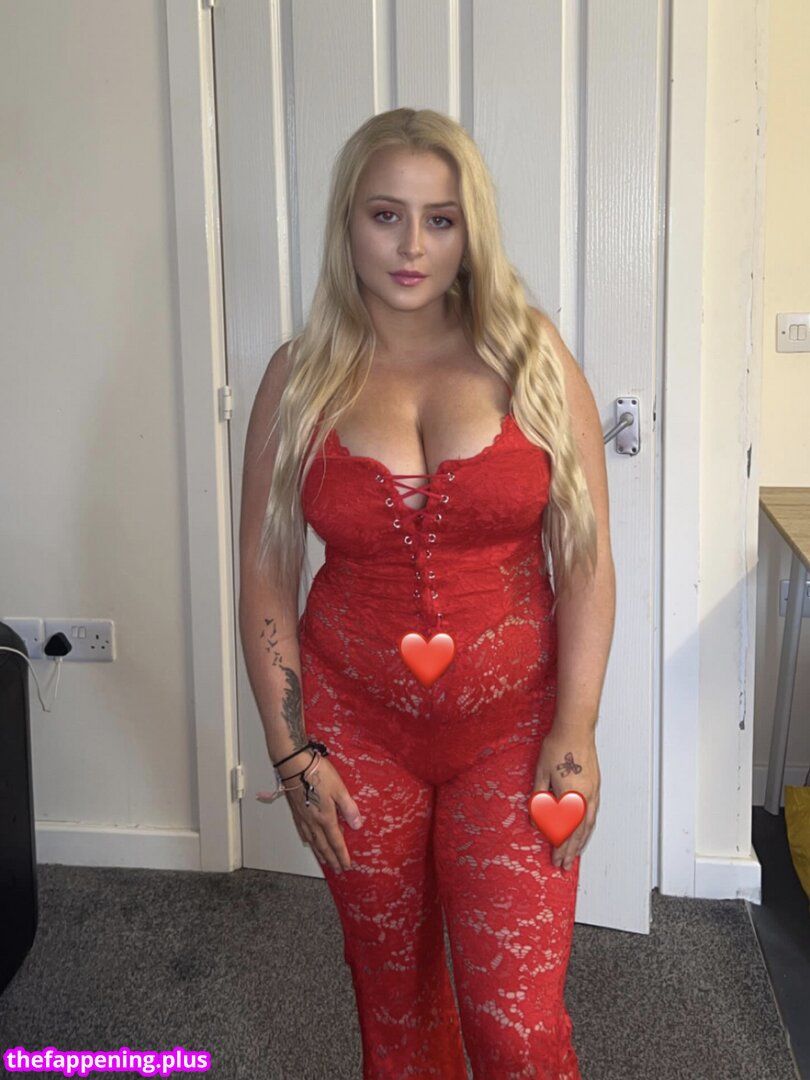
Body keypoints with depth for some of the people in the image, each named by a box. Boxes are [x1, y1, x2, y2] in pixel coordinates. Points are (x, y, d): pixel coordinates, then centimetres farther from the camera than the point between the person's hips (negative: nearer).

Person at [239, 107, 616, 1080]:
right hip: (356, 723, 2)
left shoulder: (531, 356, -4)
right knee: (393, 990, 17)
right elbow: (264, 579, 0)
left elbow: (587, 560, -5)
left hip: (512, 723, -1)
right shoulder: (301, 378, -1)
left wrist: (575, 731, -11)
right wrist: (290, 752, -3)